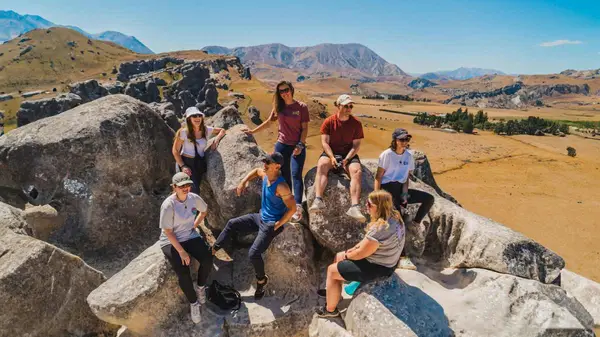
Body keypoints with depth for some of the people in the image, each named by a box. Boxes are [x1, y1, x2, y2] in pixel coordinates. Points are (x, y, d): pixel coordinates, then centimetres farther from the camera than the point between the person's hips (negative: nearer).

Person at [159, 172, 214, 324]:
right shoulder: (168, 205, -23)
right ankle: (193, 303, 5)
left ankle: (200, 287, 13)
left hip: (191, 237, 4)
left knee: (208, 260, -18)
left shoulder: (194, 198, -10)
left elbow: (204, 211, 14)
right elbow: (168, 232, -19)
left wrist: (194, 225, 2)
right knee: (183, 273, -21)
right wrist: (181, 252, -20)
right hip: (171, 241, -4)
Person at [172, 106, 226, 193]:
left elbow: (222, 130, 15)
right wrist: (182, 166, -13)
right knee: (194, 190, -16)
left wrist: (216, 141, -4)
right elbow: (175, 151, -4)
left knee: (195, 190, 8)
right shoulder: (184, 132, -9)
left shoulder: (206, 130, 0)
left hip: (200, 163, 4)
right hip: (187, 163, -4)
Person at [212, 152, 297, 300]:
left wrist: (278, 224, -20)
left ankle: (262, 280, 12)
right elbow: (256, 171, 22)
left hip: (271, 224, -9)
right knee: (232, 223, 9)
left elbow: (292, 208, -26)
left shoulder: (281, 186, -29)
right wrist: (243, 182, 9)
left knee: (253, 253, -16)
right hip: (260, 217, 9)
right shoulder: (265, 175, -3)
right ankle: (213, 249, 23)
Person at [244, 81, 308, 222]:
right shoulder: (278, 107, 8)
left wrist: (300, 145, -13)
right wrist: (253, 131, 23)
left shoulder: (301, 107, -3)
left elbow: (305, 128, -4)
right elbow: (268, 122, 19)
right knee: (284, 177, 7)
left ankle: (298, 208, -22)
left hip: (297, 146, -4)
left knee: (296, 175, -17)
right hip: (281, 146, 4)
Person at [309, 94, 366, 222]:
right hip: (330, 153, -1)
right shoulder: (329, 122, -1)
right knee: (322, 165, -34)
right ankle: (318, 200, -42)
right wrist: (332, 157, -20)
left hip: (349, 154, 1)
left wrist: (347, 159, -16)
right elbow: (325, 142, -5)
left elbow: (356, 145, -2)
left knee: (357, 171, -29)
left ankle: (355, 207, -36)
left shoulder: (356, 123, 1)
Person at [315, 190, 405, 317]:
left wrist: (347, 256, -4)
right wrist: (355, 248, 5)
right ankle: (334, 291, 37)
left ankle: (330, 310, 20)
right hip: (385, 260, 10)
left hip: (376, 267, -10)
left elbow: (362, 253, -23)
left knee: (332, 270, 2)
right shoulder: (394, 217, -3)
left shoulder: (379, 228, -34)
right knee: (338, 257, 20)